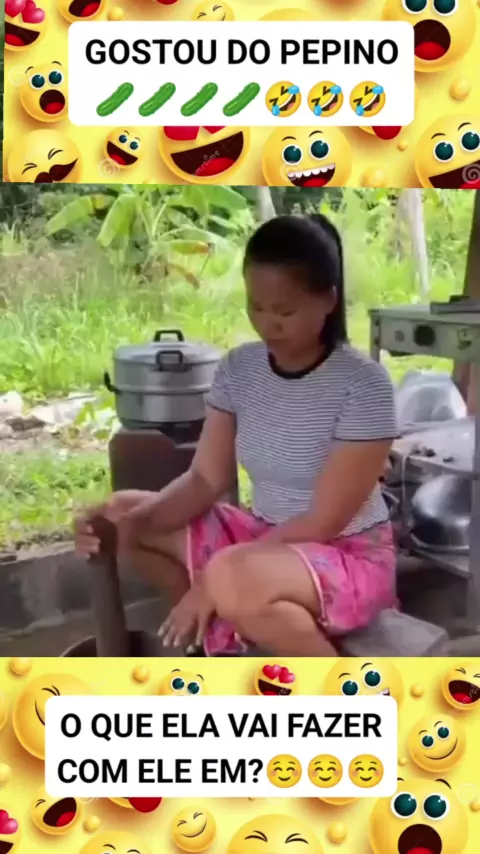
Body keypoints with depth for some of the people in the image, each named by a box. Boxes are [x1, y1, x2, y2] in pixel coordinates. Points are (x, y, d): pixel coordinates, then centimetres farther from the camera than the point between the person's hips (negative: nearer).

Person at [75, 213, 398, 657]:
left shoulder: (364, 384, -22)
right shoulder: (238, 368, -3)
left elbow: (324, 520, -22)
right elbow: (207, 479, -3)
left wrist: (213, 581, -24)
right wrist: (132, 517, -24)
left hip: (350, 558, -6)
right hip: (264, 537, 7)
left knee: (233, 580, -37)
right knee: (127, 516, -2)